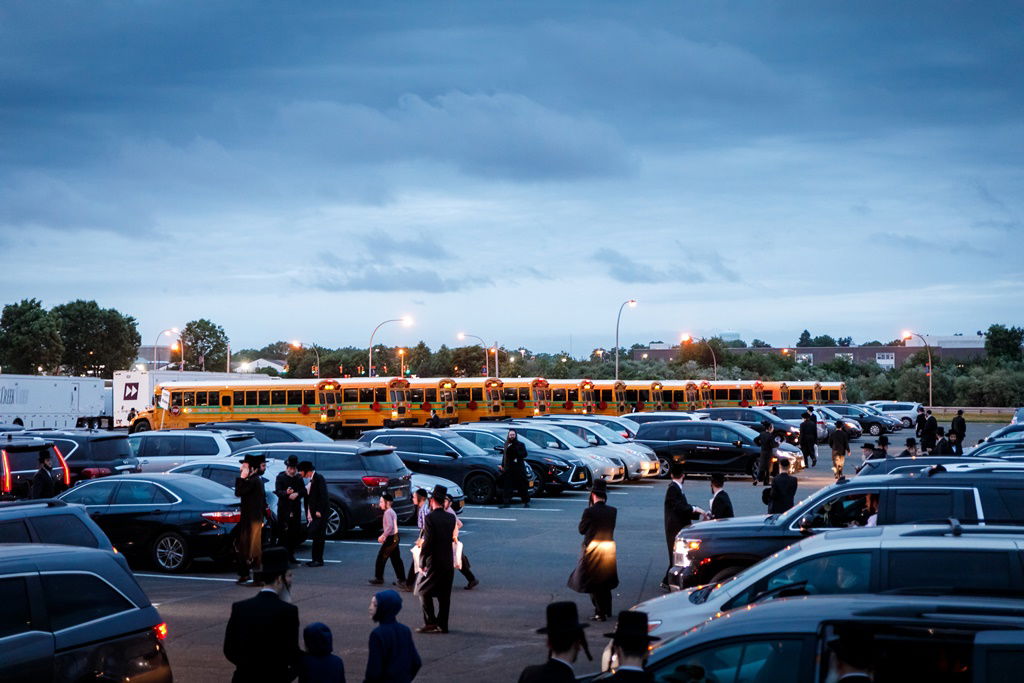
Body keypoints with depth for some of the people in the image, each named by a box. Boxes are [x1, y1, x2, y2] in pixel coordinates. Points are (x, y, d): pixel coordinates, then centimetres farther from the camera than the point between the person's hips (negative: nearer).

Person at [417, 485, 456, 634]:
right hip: (449, 562, 6)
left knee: (423, 590, 6)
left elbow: (428, 542, -16)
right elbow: (452, 538, 9)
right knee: (444, 595, 9)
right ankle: (442, 625, 11)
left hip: (434, 562, -6)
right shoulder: (451, 518, 6)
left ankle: (430, 621, -2)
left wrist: (422, 563, -10)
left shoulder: (430, 518, -13)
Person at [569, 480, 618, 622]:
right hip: (609, 550, 5)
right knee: (605, 582, 21)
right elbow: (612, 528, 6)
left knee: (594, 584, 4)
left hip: (593, 550, -5)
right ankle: (607, 610, 28)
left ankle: (600, 613, 1)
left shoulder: (589, 512, -17)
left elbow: (581, 530, -7)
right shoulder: (613, 511, -3)